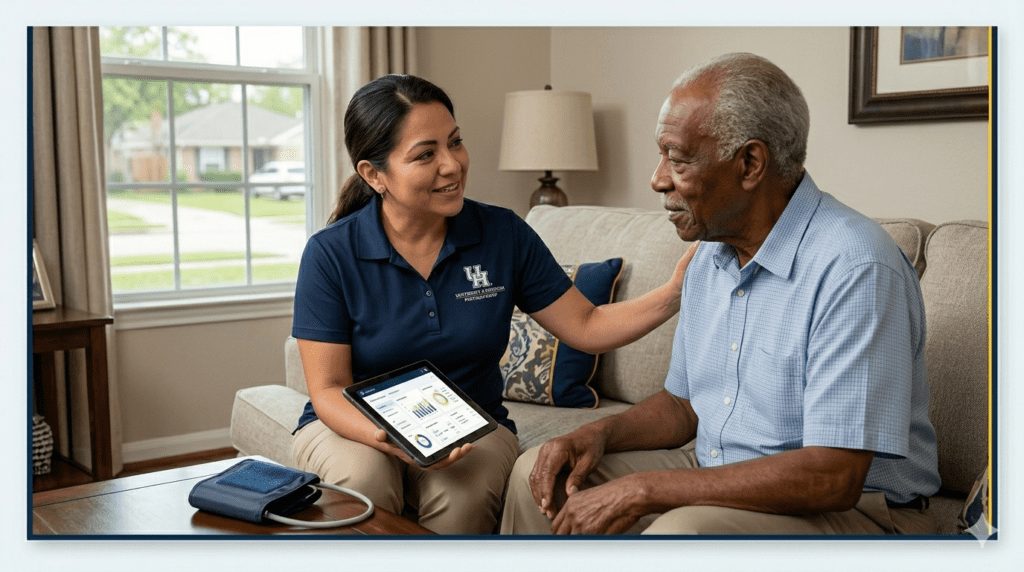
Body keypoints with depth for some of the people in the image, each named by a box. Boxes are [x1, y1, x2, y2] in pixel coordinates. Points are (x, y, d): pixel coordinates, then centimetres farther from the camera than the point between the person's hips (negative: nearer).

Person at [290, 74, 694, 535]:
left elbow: (586, 327, -1)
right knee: (361, 481, -34)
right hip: (353, 428, -1)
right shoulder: (330, 254, -12)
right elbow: (328, 390, -11)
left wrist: (671, 295, -18)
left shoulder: (503, 234, -5)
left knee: (464, 493, -32)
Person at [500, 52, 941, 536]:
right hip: (716, 474, 8)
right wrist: (600, 434, -5)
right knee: (539, 474, 1)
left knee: (681, 530, -35)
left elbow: (831, 479, -29)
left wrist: (642, 490, -27)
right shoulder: (709, 258, 6)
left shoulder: (854, 268, -24)